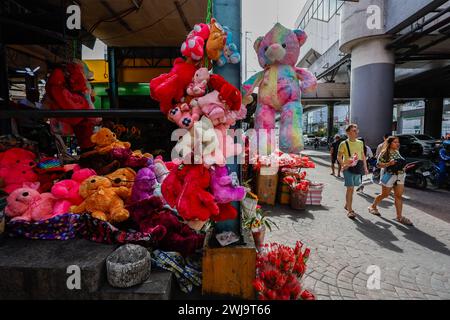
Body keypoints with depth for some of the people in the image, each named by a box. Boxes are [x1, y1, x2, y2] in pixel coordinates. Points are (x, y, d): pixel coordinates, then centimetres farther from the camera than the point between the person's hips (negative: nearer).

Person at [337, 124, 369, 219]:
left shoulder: (360, 143, 11)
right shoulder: (344, 144, -6)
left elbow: (363, 155, 18)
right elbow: (339, 157, -5)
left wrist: (365, 167, 15)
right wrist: (343, 165, -21)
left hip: (358, 168, 5)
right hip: (349, 168, -5)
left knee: (351, 188, 13)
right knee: (350, 189, -8)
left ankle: (347, 205, 31)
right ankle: (349, 210, -2)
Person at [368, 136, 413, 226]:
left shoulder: (397, 152, 10)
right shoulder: (385, 153, -11)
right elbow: (378, 164, -13)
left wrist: (404, 166, 9)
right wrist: (388, 164, -26)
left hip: (400, 176, 6)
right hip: (389, 176, -6)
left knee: (399, 196, 2)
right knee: (385, 195, 6)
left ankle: (399, 216, 7)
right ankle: (373, 207, 28)